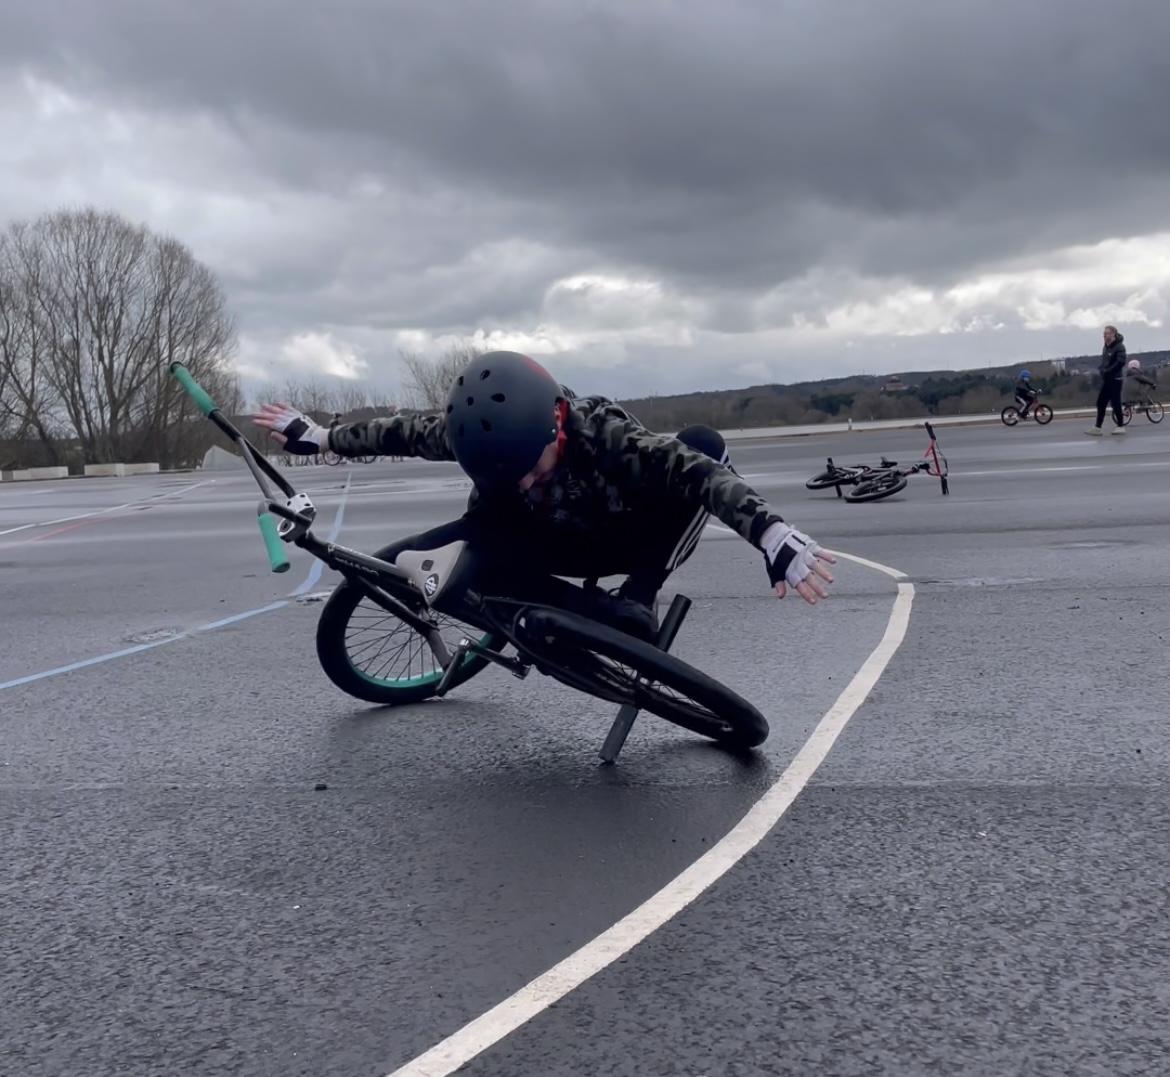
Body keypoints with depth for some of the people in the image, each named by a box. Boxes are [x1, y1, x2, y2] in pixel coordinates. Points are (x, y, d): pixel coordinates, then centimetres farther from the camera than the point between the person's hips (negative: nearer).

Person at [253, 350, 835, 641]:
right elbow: (406, 433, -7)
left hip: (626, 540, -2)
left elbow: (696, 470, -51)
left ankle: (636, 598, -22)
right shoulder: (478, 435, -26)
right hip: (552, 543, 3)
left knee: (704, 445, -32)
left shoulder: (603, 433, -38)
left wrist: (771, 533, -67)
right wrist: (317, 437, 4)